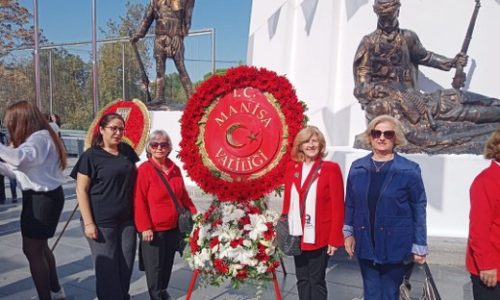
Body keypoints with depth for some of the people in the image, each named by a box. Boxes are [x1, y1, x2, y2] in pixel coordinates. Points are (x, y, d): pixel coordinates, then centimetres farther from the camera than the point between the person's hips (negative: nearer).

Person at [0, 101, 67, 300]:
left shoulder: (39, 138, -18)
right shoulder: (37, 137, 13)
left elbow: (20, 158, -38)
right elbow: (19, 170, 11)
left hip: (44, 198, -11)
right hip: (39, 196, 11)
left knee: (32, 250, -3)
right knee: (39, 247, 22)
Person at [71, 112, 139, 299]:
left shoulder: (127, 150, 8)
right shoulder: (91, 156, -7)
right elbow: (81, 190, -8)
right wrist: (88, 222, -13)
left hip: (127, 220, 5)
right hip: (102, 222, -5)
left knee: (126, 265, 11)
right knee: (107, 268, 4)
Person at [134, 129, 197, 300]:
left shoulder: (175, 169, 7)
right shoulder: (144, 169, -12)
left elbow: (183, 195, 16)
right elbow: (139, 201, -15)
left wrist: (193, 213, 7)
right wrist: (145, 227, -18)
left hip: (174, 227, 6)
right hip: (153, 230, -6)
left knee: (168, 263, 18)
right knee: (155, 266, 5)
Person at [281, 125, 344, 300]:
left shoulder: (330, 168, -7)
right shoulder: (292, 167, 5)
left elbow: (337, 206, -8)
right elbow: (287, 200, 10)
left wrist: (335, 238, -10)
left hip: (320, 236, -4)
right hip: (297, 235, 4)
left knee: (316, 280, 8)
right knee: (302, 280, 15)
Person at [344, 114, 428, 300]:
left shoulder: (409, 170, -8)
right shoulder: (357, 168, 1)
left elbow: (418, 210, -6)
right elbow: (350, 203, 8)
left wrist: (419, 246, -5)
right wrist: (348, 233, 5)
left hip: (395, 245, -3)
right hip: (365, 244, 3)